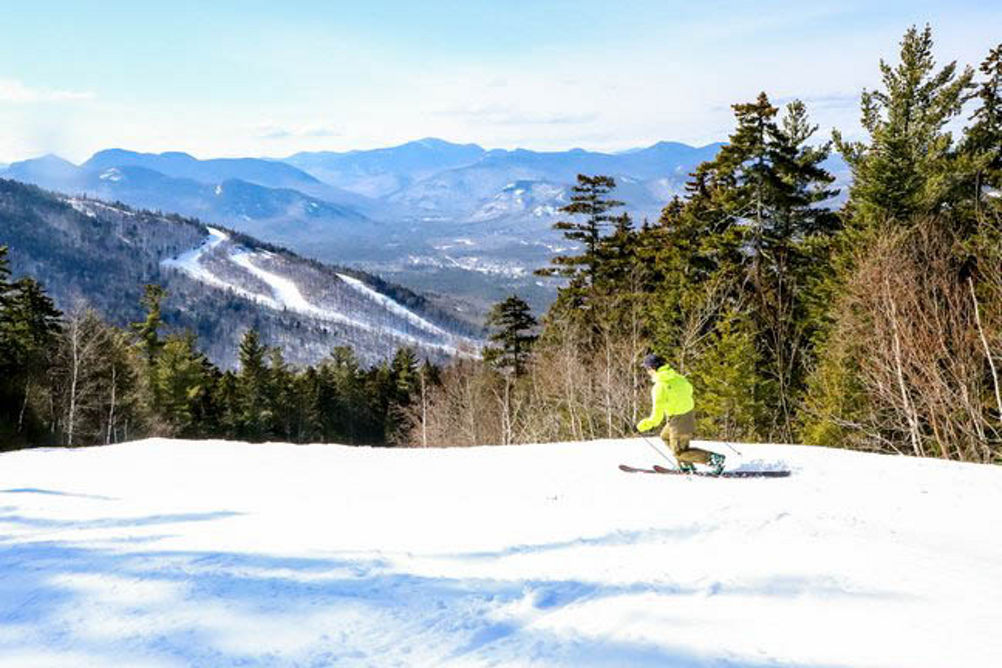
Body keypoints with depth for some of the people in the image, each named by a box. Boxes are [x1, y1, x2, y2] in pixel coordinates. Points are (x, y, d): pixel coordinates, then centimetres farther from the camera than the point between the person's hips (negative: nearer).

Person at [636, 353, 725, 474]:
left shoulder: (659, 388, -22)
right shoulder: (677, 376, 0)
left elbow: (657, 414, -21)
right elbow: (689, 389, 18)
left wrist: (646, 424, -5)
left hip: (678, 421, -8)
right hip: (689, 414, 8)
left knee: (679, 452, 9)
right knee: (665, 437, 28)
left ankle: (713, 458, -3)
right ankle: (686, 465, 27)